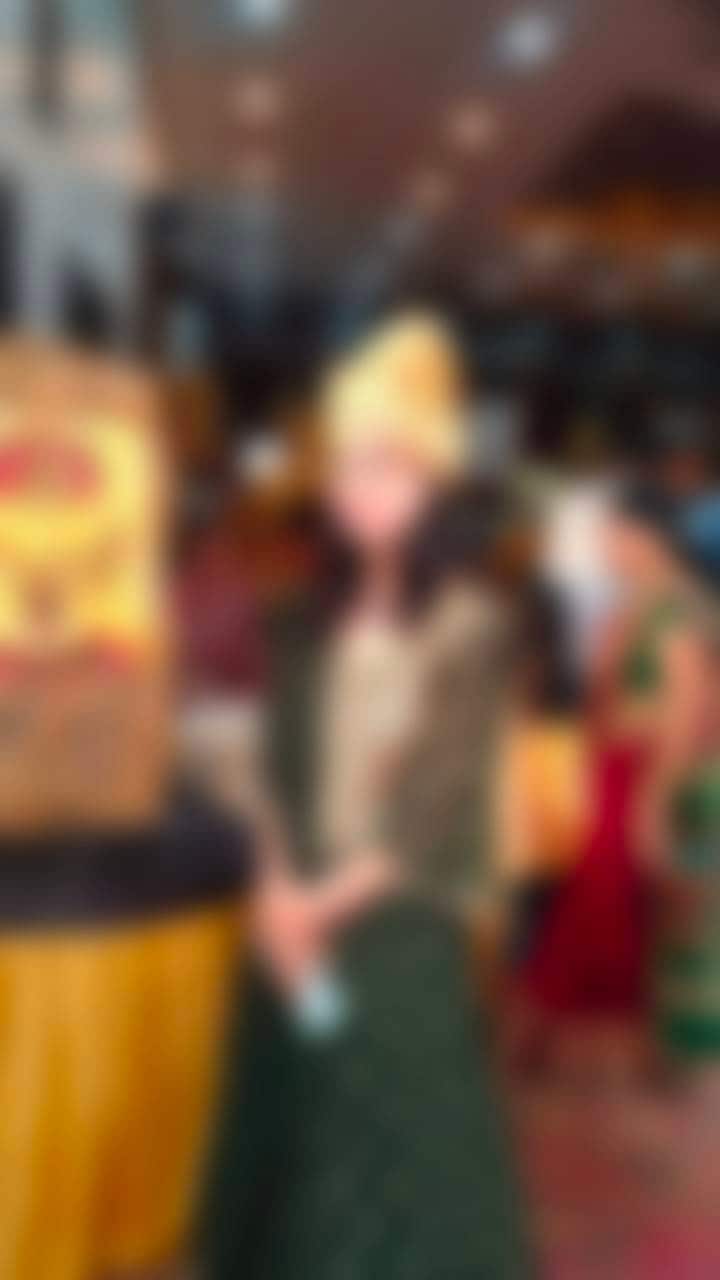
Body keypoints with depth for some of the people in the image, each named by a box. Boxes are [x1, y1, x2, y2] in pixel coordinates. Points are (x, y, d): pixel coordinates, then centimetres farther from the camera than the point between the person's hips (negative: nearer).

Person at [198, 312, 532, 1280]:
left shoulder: (469, 627, -9)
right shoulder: (318, 623, 6)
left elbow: (444, 807, -12)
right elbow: (288, 778, 5)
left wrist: (332, 902, -12)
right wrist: (282, 895, -10)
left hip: (404, 938, -5)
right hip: (302, 931, 5)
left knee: (403, 1155, 4)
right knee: (298, 1149, 13)